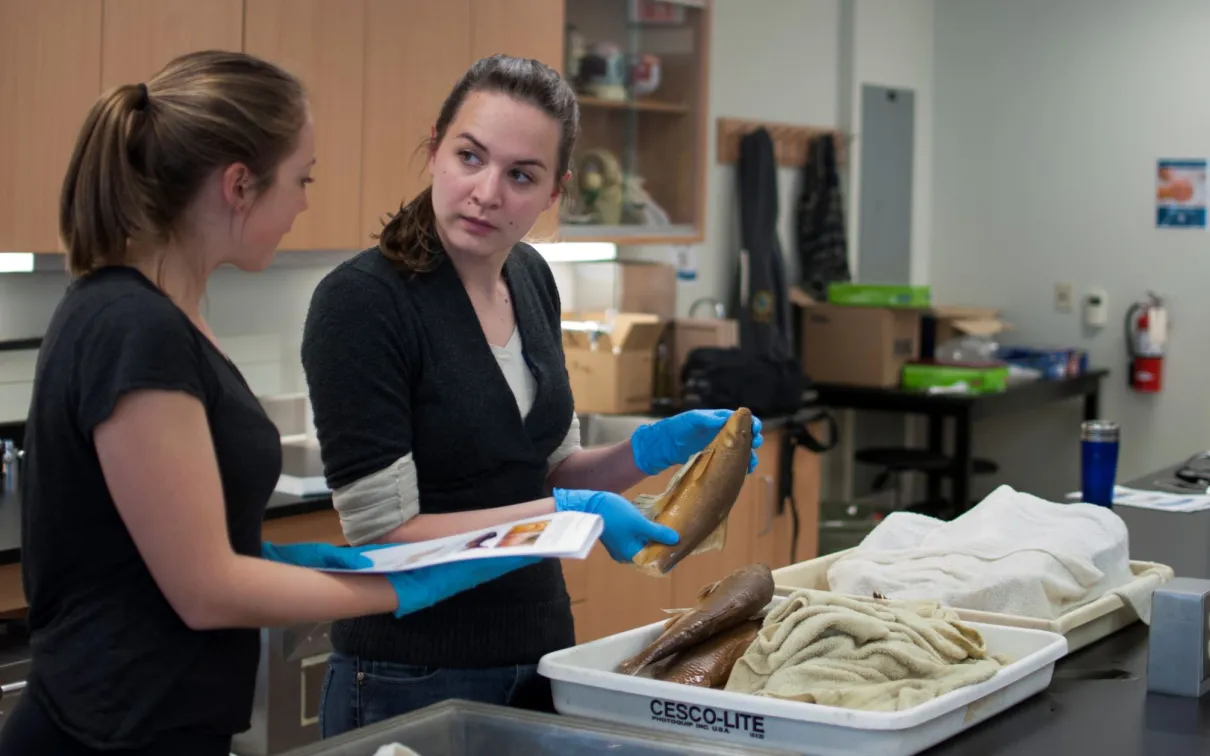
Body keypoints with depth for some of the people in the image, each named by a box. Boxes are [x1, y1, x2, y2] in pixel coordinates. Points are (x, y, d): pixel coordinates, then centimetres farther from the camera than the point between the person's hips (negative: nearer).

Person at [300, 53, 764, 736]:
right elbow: (384, 532, -19)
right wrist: (568, 513, -22)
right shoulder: (361, 302, -19)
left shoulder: (532, 278, 2)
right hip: (412, 683, -6)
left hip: (543, 659, 7)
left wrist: (652, 450, -6)